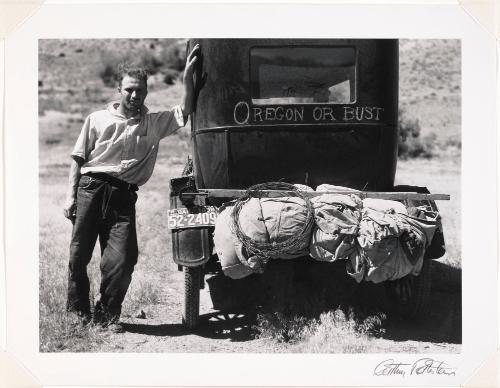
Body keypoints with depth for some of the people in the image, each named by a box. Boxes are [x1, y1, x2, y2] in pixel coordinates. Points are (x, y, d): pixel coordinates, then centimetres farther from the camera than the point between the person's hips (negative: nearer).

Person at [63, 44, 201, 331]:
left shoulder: (154, 124, 13)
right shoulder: (98, 119, 12)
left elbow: (185, 113, 3)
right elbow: (79, 158, 12)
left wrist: (188, 76, -6)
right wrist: (71, 194, 3)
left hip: (123, 196, 0)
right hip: (90, 188, 0)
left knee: (123, 258, -9)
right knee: (79, 254, 0)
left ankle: (107, 314, 8)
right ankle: (77, 311, 16)